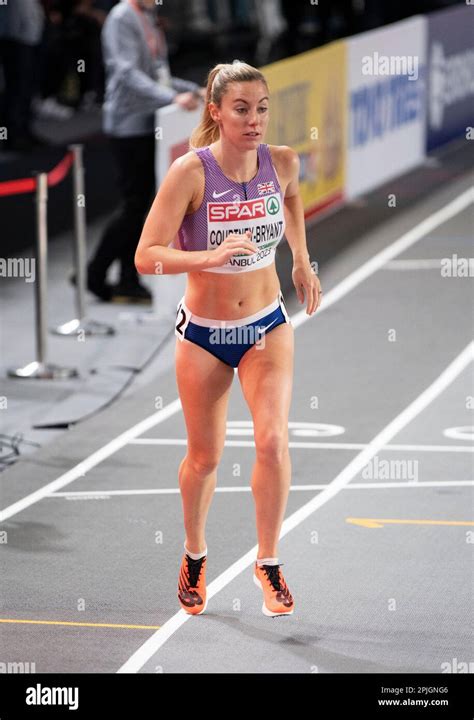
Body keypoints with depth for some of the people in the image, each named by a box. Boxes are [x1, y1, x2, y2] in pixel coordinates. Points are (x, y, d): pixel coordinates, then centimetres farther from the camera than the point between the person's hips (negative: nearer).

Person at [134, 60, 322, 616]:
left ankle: (268, 561, 3)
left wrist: (302, 261, 17)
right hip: (203, 332, -2)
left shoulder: (282, 163, -10)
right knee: (204, 457, 10)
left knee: (273, 440, -15)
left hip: (267, 326, 2)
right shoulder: (190, 172, -22)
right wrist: (212, 257, -39)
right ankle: (195, 555, 38)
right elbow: (146, 257, -26)